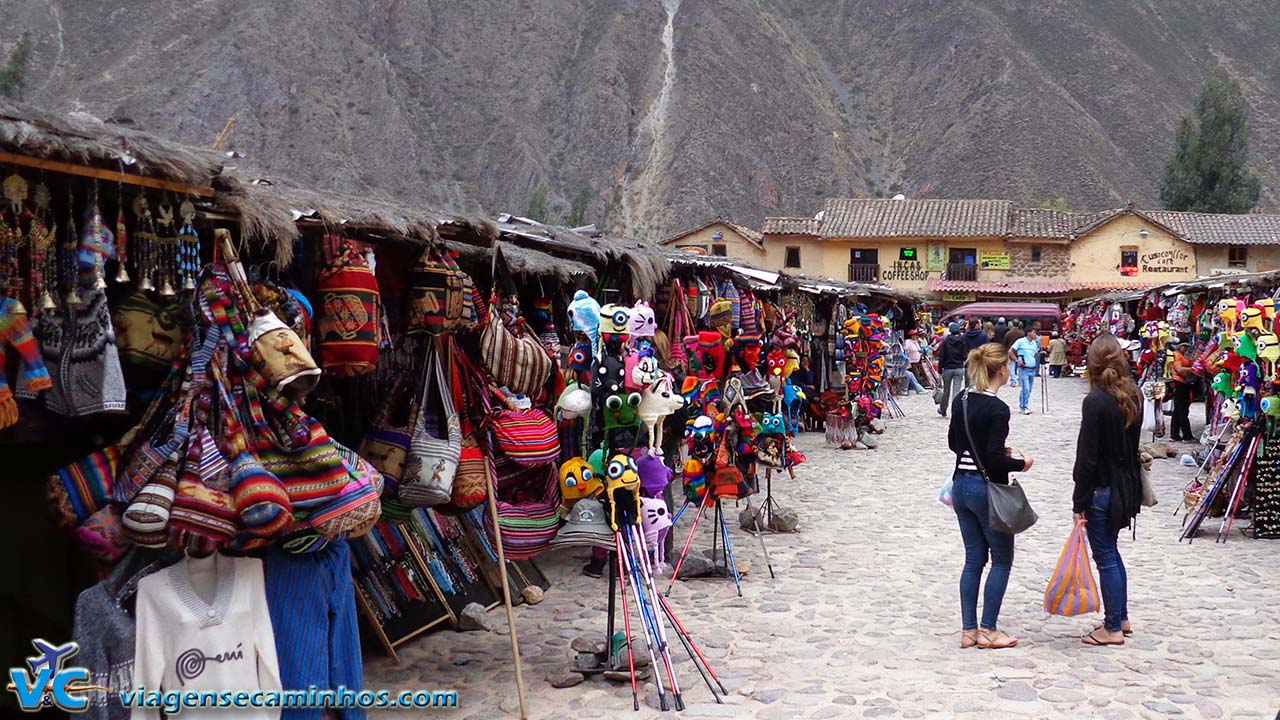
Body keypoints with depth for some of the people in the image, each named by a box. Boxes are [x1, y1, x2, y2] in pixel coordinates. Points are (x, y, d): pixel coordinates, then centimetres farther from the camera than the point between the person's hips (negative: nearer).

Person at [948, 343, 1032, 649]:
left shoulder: (963, 401, 4)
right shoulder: (997, 408, -19)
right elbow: (994, 459, -23)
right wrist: (1020, 463, -5)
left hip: (961, 484, 7)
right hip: (987, 488, -7)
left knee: (974, 559, 14)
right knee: (1002, 559, 7)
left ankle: (968, 629, 16)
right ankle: (988, 630, 9)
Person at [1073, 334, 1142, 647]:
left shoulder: (1096, 402, -20)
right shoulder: (1133, 396, 2)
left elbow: (1086, 457, -18)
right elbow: (1132, 444, 11)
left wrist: (1079, 502, -13)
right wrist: (1130, 485, 19)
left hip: (1102, 490, -8)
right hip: (1126, 486, 8)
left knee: (1106, 557, 2)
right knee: (1111, 553, 20)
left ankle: (1113, 628, 10)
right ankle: (1120, 618, 30)